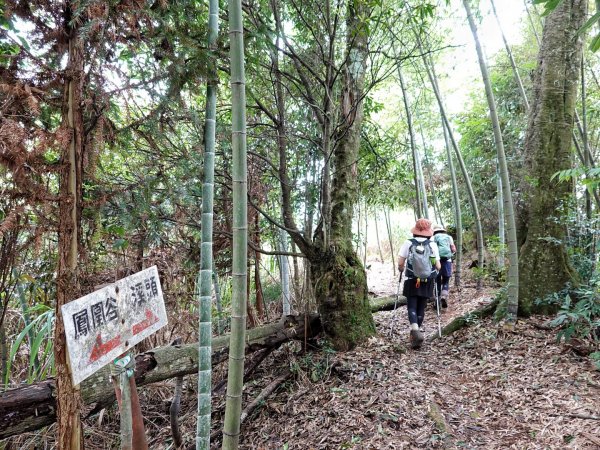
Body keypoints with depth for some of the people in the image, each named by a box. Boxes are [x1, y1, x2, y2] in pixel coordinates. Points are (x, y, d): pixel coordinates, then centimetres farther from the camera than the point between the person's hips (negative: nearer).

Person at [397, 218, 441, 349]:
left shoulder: (408, 243, -7)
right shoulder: (432, 245, -4)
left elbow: (400, 263, -8)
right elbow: (438, 266, -3)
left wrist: (401, 269, 14)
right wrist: (433, 268, 20)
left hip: (411, 281, -2)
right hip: (427, 283, 2)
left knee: (412, 307, 3)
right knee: (421, 308, 14)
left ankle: (415, 331, -18)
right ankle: (418, 331, 23)